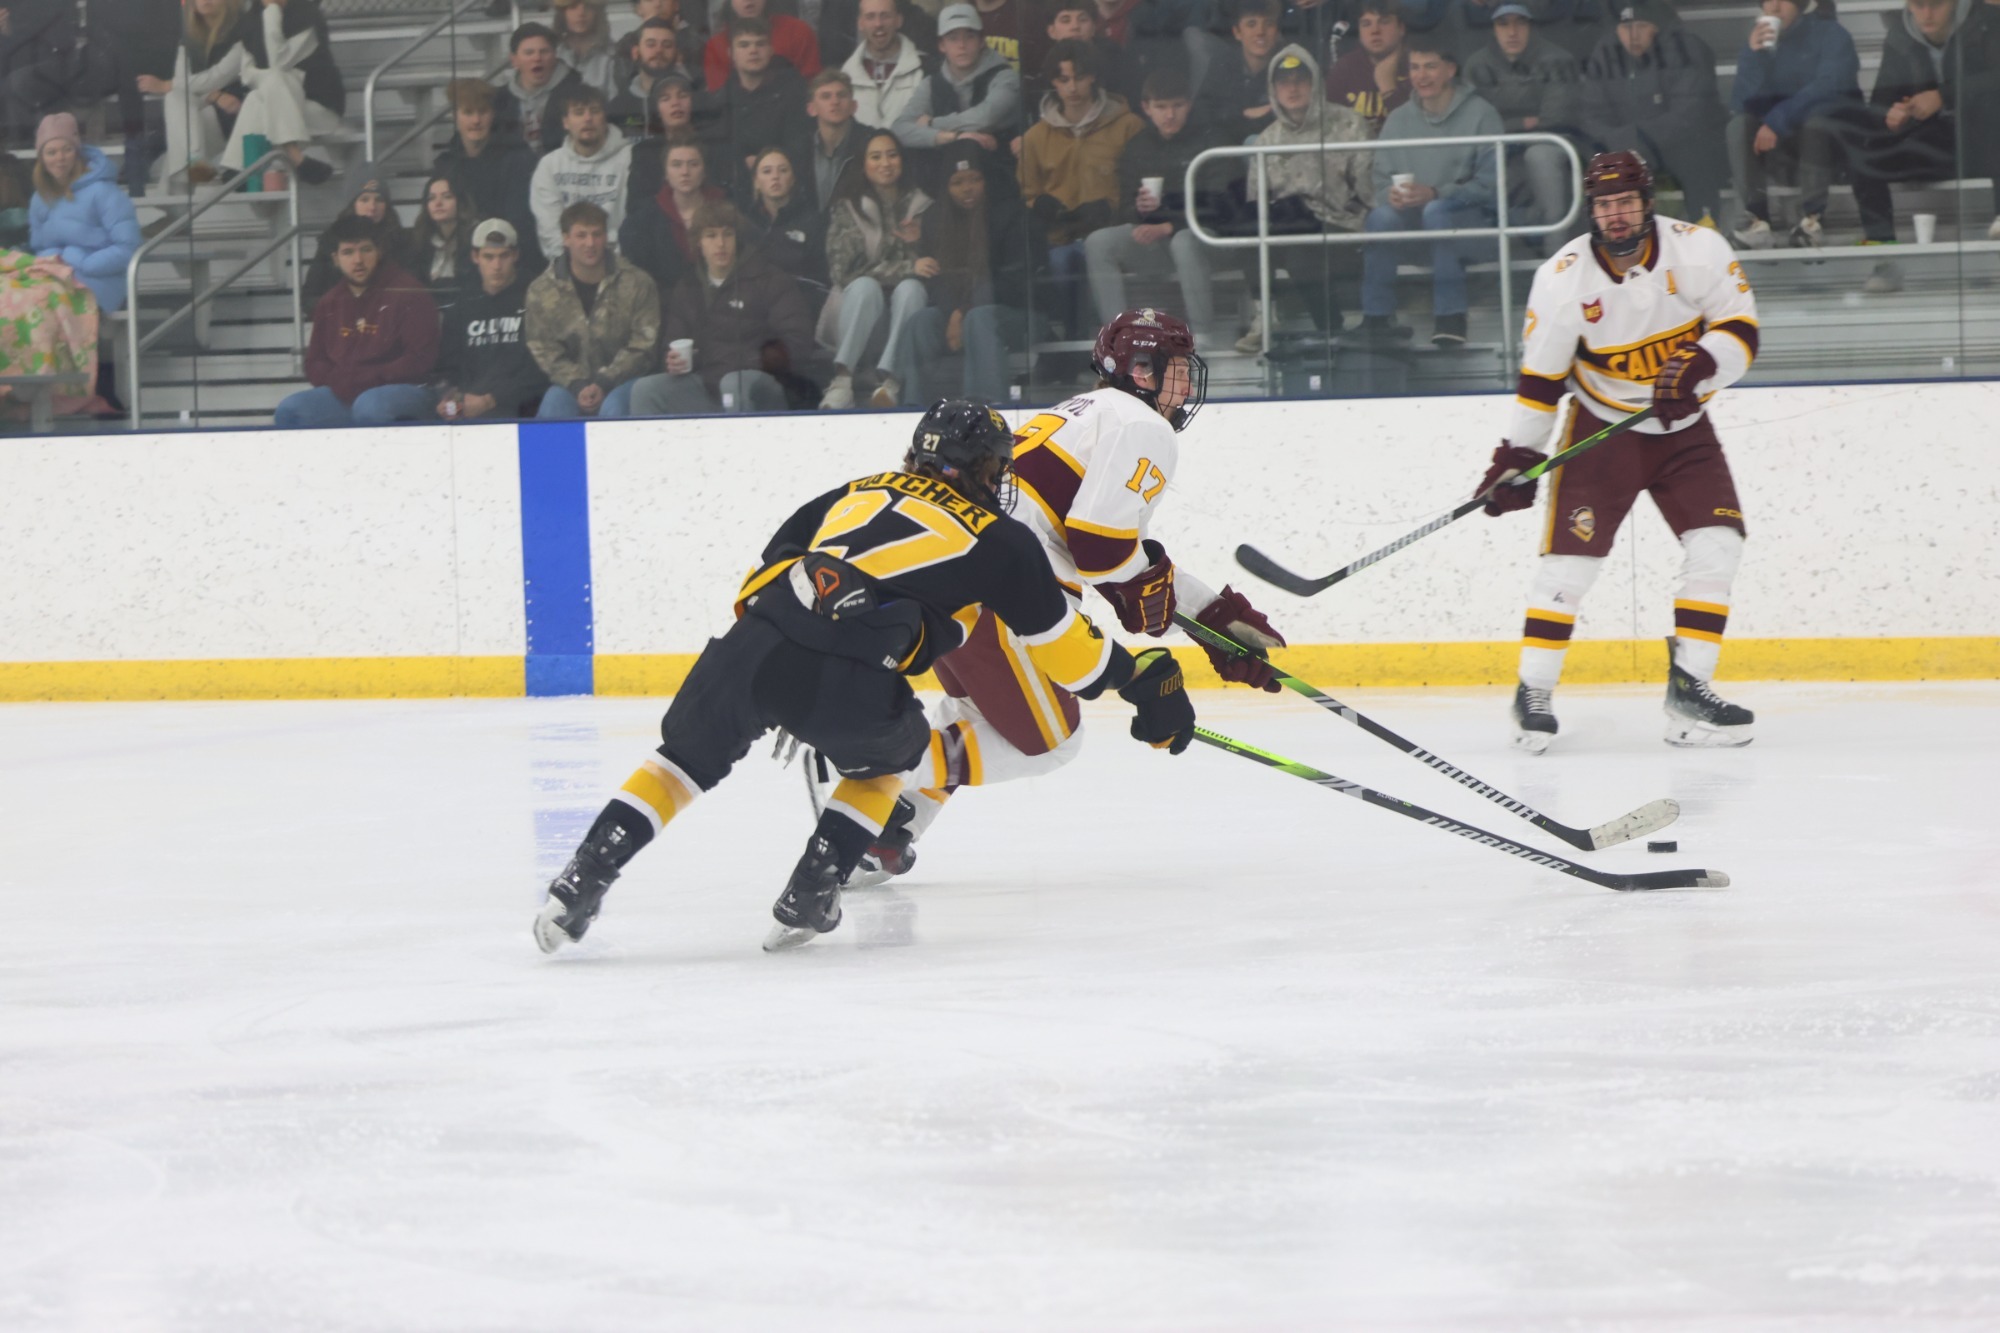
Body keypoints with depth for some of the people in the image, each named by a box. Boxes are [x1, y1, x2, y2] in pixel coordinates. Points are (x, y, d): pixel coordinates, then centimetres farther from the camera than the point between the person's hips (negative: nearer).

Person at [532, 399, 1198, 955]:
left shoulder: (859, 493, 32)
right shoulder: (999, 539, 19)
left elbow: (770, 568, 34)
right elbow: (1059, 640, 22)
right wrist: (1142, 680, 35)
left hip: (750, 649, 3)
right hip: (845, 687, -3)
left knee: (686, 758, 24)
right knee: (889, 751, 30)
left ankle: (582, 880, 9)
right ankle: (809, 895, 20)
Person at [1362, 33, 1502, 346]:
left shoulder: (1479, 114, -3)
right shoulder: (1399, 119, 11)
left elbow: (1490, 183, -12)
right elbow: (1380, 179, 7)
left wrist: (1436, 194, -25)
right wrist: (1390, 194, -19)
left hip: (1472, 218, -4)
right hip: (1412, 218, 4)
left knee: (1436, 212, -37)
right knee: (1381, 216, -29)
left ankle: (1451, 316, -33)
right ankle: (1376, 316, -23)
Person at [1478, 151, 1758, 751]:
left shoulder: (1698, 250, -13)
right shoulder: (1564, 276, -13)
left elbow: (1739, 330, -13)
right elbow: (1540, 375, -6)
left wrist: (1699, 363, -33)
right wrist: (1518, 453, -8)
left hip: (1683, 427, 2)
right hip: (1601, 427, -2)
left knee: (1717, 542, -11)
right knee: (1571, 554, -11)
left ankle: (1687, 690, -5)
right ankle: (1533, 693, 0)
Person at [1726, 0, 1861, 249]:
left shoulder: (1830, 35, -7)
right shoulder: (1759, 40, 3)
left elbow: (1828, 87, -23)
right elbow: (1741, 103, -8)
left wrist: (1778, 120, -31)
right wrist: (1754, 56, -22)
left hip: (1827, 134, -4)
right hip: (1779, 136, 4)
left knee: (1818, 114, -36)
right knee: (1739, 124, -23)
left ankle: (1810, 217, -35)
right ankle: (1755, 218, -32)